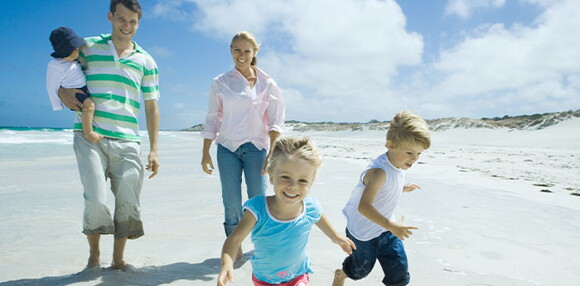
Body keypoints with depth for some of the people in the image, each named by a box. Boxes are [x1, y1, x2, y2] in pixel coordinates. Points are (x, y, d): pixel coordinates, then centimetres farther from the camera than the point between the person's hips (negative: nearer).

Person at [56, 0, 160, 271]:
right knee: (97, 202, -11)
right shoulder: (88, 47, 10)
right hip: (89, 137, -1)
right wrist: (62, 91, -7)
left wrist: (153, 150, 4)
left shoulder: (146, 61, 12)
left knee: (128, 204, 1)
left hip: (127, 141, 2)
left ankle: (118, 259, 19)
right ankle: (93, 253, 16)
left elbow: (151, 107, 10)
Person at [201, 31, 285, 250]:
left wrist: (272, 153, -9)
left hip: (256, 147, -1)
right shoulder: (220, 82, 8)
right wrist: (205, 153, 6)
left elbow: (275, 121, 1)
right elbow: (212, 119, 10)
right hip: (227, 147, 1)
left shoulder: (266, 83, 4)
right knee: (231, 201, 0)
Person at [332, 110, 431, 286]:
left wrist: (402, 188, 15)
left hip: (385, 229, 7)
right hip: (363, 232, -6)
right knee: (360, 269, 20)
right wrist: (391, 226, -46)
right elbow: (364, 206, -43)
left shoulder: (397, 167, -7)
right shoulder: (379, 171, -35)